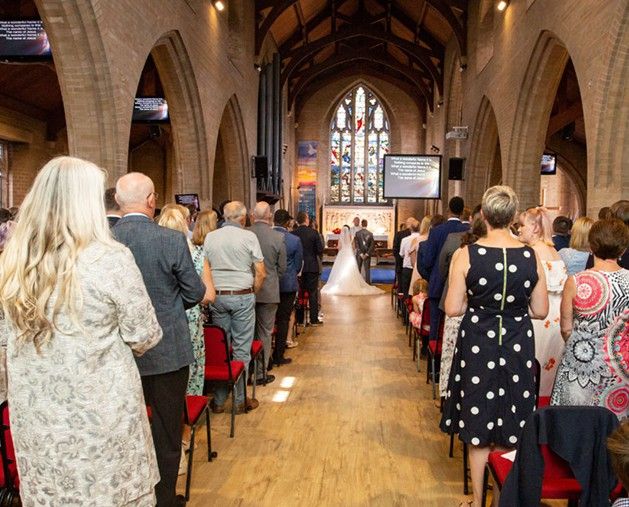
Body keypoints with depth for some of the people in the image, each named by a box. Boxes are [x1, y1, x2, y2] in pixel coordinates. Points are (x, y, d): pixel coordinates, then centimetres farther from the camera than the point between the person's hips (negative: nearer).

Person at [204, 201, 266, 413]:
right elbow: (260, 273, -7)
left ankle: (219, 400, 17)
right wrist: (252, 292, 7)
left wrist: (212, 292, 13)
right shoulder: (248, 237, -5)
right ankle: (240, 400, 11)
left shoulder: (210, 237, 4)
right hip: (243, 296, -3)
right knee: (241, 350, 4)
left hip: (217, 297, 4)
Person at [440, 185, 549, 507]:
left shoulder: (466, 255, -13)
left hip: (478, 346, -2)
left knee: (479, 433, 13)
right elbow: (540, 311, 0)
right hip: (518, 347, 2)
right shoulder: (532, 257, -7)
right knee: (510, 430, 18)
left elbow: (453, 309, -11)